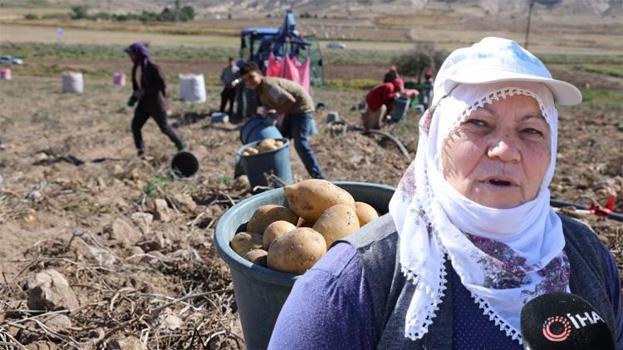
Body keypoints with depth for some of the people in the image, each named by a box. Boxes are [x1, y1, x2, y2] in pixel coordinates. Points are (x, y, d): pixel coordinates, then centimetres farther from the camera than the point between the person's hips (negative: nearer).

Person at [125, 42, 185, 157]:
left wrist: (144, 91, -25)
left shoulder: (153, 68, -18)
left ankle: (181, 147, 23)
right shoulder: (135, 68, 5)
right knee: (135, 126, -4)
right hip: (144, 103, 7)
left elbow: (162, 85, -21)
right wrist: (133, 98, 3)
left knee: (164, 128, 4)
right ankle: (140, 152, 8)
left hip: (156, 103, -7)